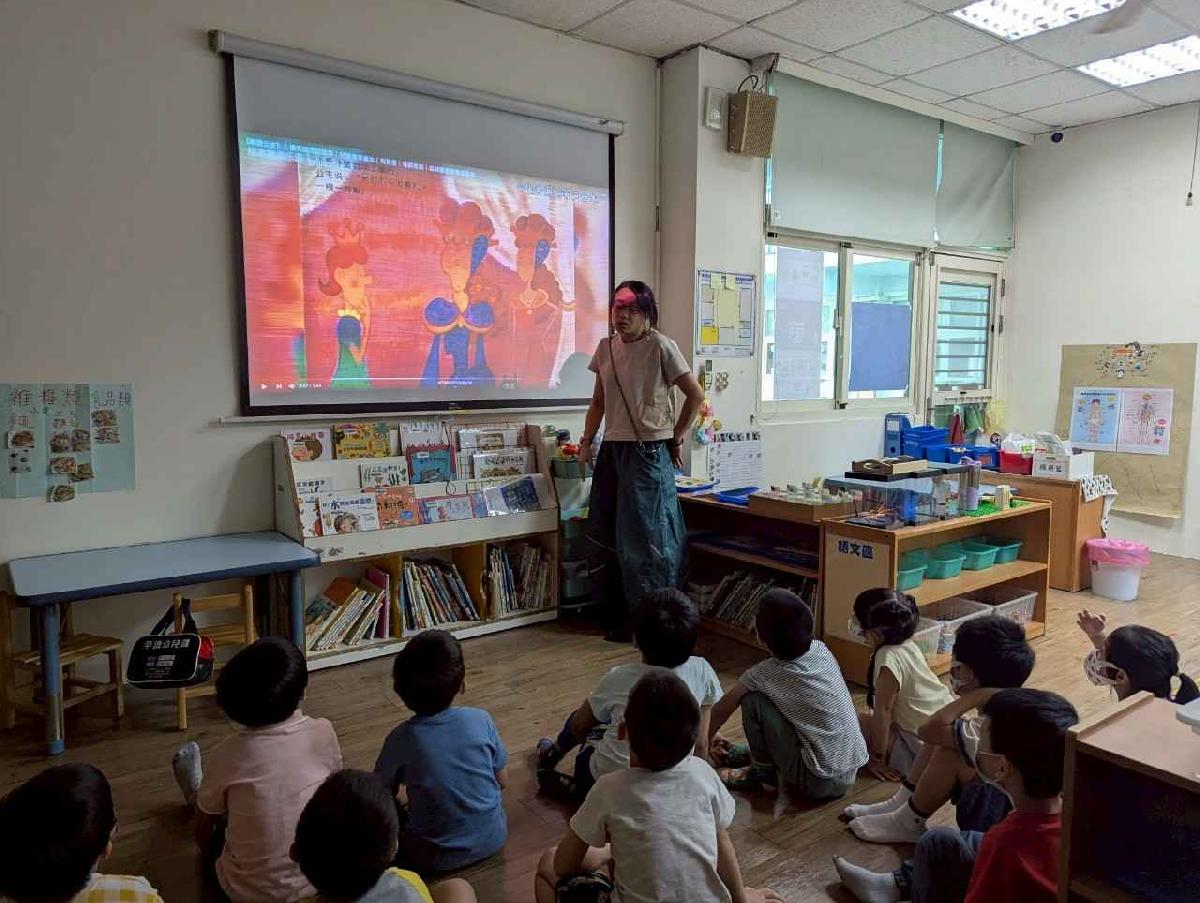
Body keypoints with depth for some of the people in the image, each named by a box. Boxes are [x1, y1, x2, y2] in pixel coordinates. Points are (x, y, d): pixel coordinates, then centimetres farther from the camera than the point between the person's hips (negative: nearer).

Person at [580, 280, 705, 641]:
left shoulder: (660, 347, -9)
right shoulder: (605, 348, 9)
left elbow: (695, 394, -5)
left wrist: (677, 437, -1)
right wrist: (586, 442, 10)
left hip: (649, 452, -6)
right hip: (612, 449, 7)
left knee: (644, 537, -1)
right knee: (603, 535, 10)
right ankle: (617, 615, 25)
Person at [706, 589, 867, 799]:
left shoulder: (765, 675, -15)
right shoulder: (821, 650, -2)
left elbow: (722, 709, 1)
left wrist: (710, 739, 21)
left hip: (819, 784, -6)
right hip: (850, 776, 7)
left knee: (752, 700, -6)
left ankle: (761, 770, 12)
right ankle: (756, 754, 35)